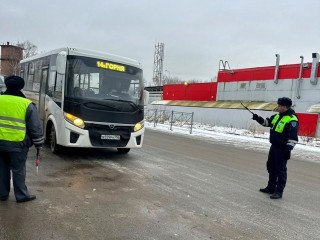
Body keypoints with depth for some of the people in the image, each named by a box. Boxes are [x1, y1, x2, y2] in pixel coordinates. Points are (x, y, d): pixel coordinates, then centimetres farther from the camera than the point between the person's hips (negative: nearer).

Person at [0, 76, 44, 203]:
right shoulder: (27, 104, -9)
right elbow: (35, 126, -7)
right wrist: (38, 142, 3)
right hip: (17, 143, -4)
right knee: (18, 170, 6)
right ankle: (21, 195, 15)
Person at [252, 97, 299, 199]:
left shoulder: (292, 120, -18)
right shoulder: (277, 116, 10)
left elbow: (293, 137, -22)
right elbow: (266, 122, 22)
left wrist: (288, 149, -24)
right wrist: (258, 118, 6)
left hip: (282, 149, -10)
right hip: (274, 147, 10)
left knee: (280, 170, -1)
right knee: (271, 167, 18)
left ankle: (279, 191, 10)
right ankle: (271, 187, 32)